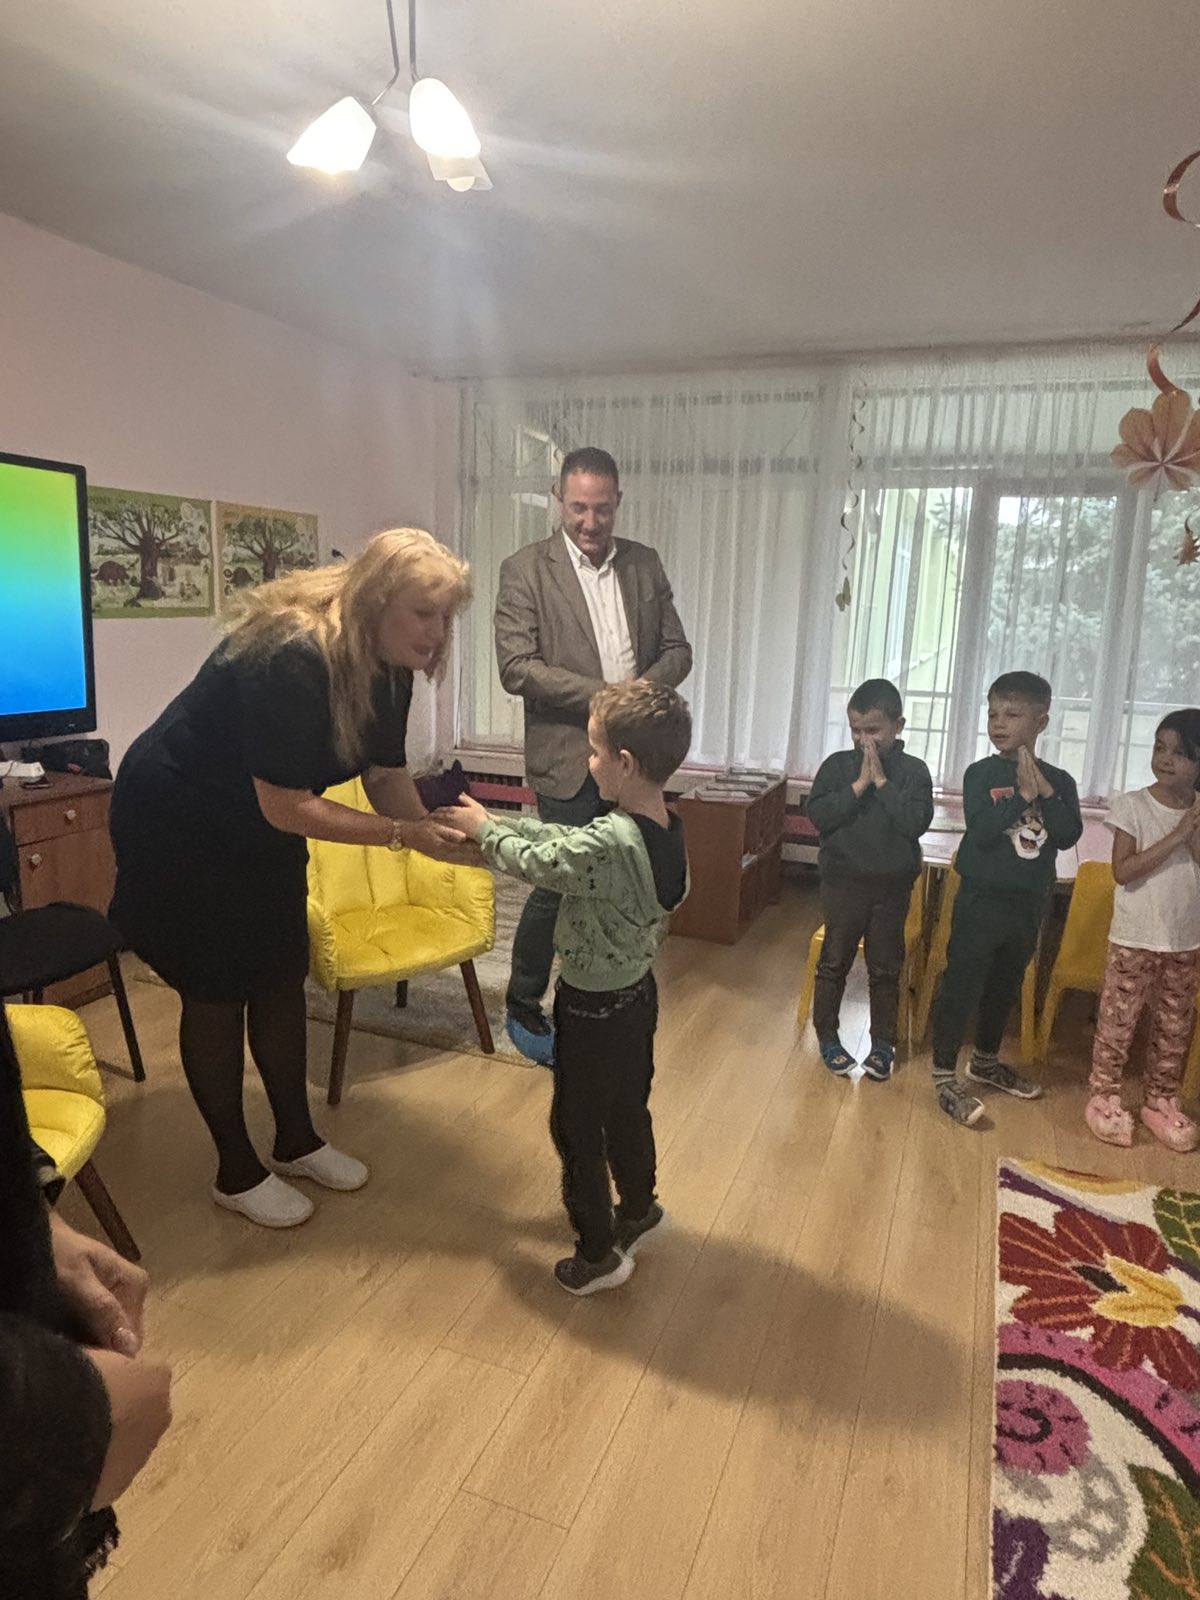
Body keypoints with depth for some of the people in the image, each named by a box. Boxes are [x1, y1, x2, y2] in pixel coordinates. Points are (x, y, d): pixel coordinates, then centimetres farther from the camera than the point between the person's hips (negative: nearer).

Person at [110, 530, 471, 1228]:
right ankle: (237, 1171, 21)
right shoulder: (289, 660, -35)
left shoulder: (386, 667, -9)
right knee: (216, 992, 3)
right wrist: (401, 834, -33)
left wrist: (437, 832, -22)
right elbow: (286, 807, -33)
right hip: (178, 825, -7)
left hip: (261, 832, 8)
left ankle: (296, 1141, 30)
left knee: (283, 977, 12)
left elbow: (386, 775, -4)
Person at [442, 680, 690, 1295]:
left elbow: (538, 862, -17)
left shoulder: (609, 843, -33)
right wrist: (496, 822, 6)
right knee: (628, 1110, 27)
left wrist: (483, 828, -1)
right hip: (638, 994, 9)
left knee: (577, 1129, 12)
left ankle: (598, 1254, 27)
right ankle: (638, 1208, 49)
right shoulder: (664, 829, -4)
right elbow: (562, 839, 5)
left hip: (593, 1010, -8)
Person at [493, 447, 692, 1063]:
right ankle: (521, 1006, 22)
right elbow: (516, 667, -14)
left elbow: (677, 649, 10)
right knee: (559, 884, 1)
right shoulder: (525, 569, -5)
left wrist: (642, 690, -12)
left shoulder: (643, 563, 9)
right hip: (568, 757, -4)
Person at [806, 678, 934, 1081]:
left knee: (886, 968, 12)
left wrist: (882, 781, -18)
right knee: (834, 962, 10)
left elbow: (917, 821, -17)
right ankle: (827, 1036, 26)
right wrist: (859, 784, -19)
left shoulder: (913, 771, -3)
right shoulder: (837, 765, -3)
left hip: (892, 885, 0)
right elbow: (818, 815, -14)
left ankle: (882, 1044, 26)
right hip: (843, 881, 0)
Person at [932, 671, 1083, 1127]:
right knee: (961, 986, -2)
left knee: (1005, 987, 19)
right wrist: (1023, 795, -23)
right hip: (981, 900, -4)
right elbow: (980, 832, -20)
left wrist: (1046, 793, -19)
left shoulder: (1059, 781, 3)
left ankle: (985, 1061, 37)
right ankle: (945, 1075, 7)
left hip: (1028, 905, 4)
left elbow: (1068, 836, -10)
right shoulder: (982, 774, -8)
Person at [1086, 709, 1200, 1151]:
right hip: (1135, 937, -4)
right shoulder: (1132, 805, -9)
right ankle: (1104, 1097, 16)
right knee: (1117, 1020, 2)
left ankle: (1161, 1101, 28)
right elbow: (1123, 870, -17)